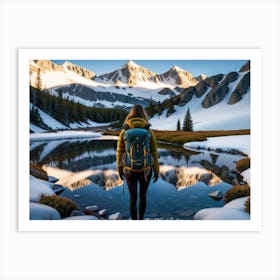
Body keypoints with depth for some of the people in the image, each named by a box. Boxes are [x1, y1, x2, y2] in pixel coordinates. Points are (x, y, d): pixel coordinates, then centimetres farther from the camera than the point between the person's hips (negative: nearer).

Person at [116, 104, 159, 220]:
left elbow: (120, 153, -2)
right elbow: (154, 153, -6)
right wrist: (156, 171, 6)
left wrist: (119, 169, 13)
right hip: (145, 170, 0)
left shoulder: (124, 132, -7)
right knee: (143, 195, 24)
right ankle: (141, 219, 42)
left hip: (130, 170, 0)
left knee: (133, 198, 16)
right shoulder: (149, 132, -9)